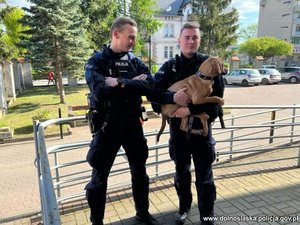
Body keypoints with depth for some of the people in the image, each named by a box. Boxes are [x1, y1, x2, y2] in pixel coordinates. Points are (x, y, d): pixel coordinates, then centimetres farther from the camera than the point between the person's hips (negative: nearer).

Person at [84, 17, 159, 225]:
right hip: (107, 126, -3)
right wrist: (131, 84, -17)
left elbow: (149, 86, -13)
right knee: (100, 176, 9)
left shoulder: (136, 61, 4)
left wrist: (119, 83, -20)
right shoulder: (96, 61, -6)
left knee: (139, 171, 16)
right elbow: (100, 89, -25)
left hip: (133, 124, 4)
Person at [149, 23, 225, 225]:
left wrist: (191, 109, -21)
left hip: (202, 126, -2)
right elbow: (152, 91, -9)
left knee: (204, 177, 9)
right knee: (181, 172, 18)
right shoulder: (170, 66, 1)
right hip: (178, 127, 2)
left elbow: (217, 94, -12)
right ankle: (184, 207, 41)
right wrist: (172, 97, -27)